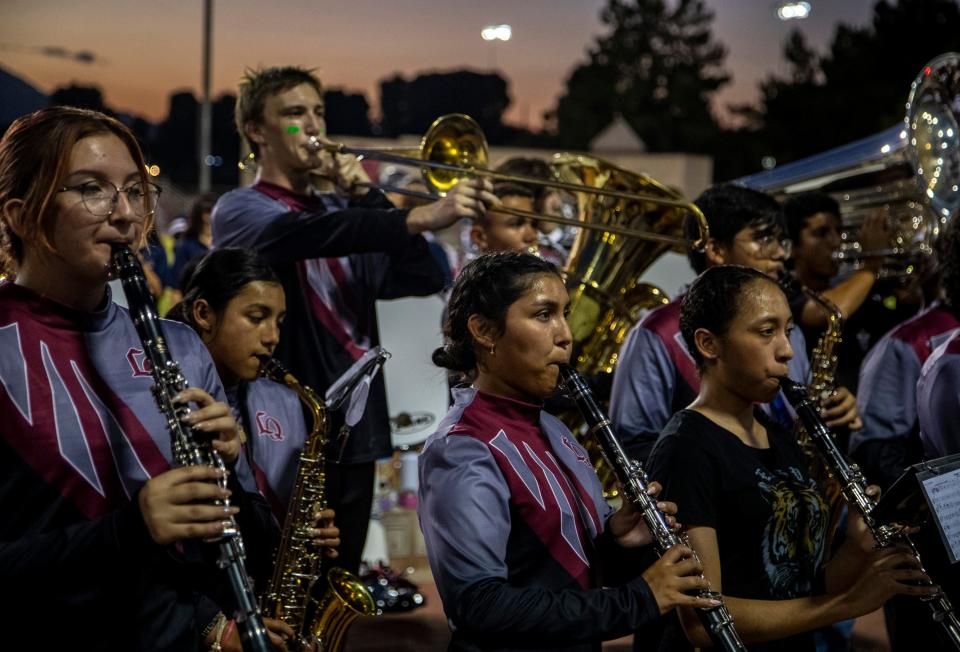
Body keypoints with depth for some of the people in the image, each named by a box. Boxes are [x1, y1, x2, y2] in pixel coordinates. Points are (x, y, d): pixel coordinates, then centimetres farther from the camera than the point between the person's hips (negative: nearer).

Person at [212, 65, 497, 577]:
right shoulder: (240, 211, -4)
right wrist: (422, 217, -39)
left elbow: (424, 276, 4)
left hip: (355, 436, 6)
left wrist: (367, 196, -5)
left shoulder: (342, 212, 16)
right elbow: (314, 233, -26)